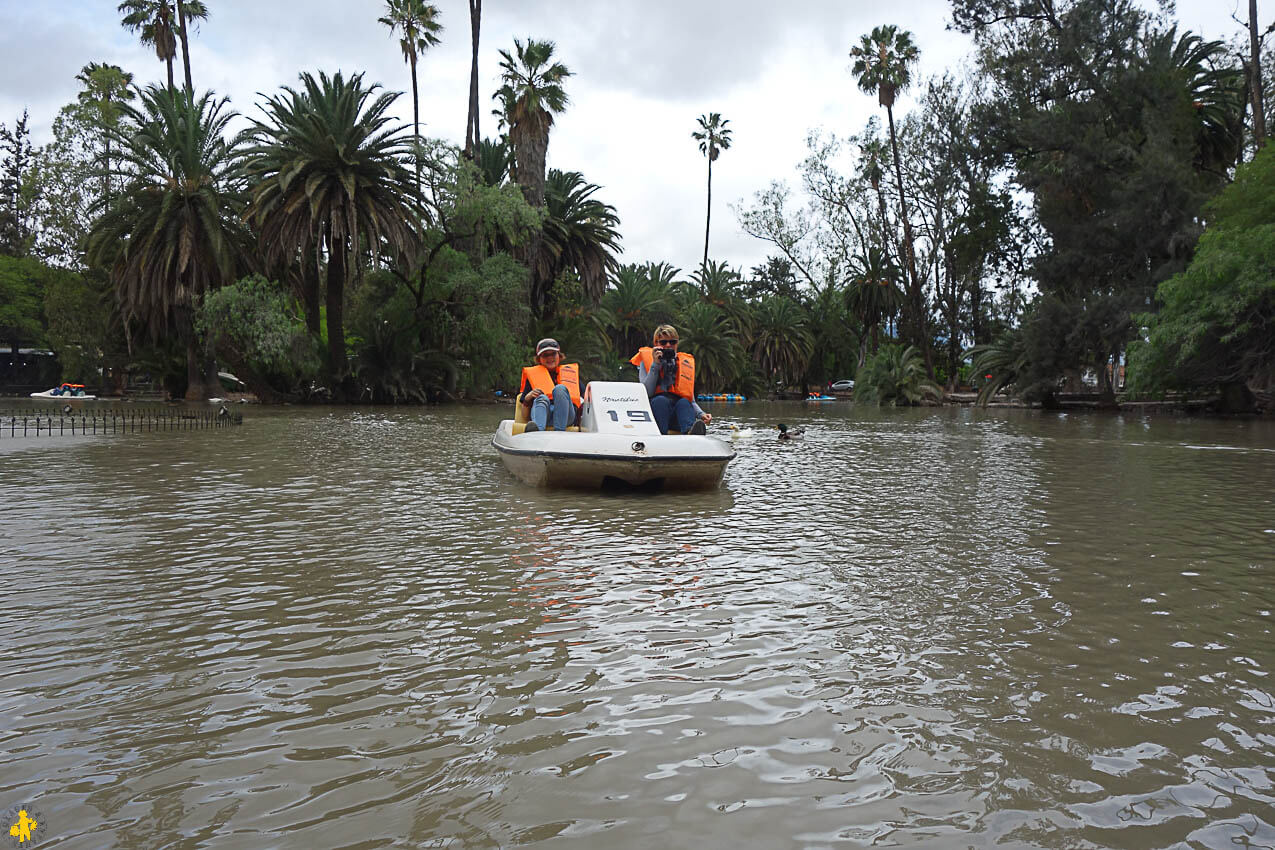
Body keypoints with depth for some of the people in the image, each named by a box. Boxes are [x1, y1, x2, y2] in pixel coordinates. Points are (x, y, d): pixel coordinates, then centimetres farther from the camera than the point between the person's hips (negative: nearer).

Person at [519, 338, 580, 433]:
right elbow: (523, 403, 20)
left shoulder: (570, 371, 30)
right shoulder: (532, 373, 28)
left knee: (560, 388, -26)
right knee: (541, 398, -31)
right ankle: (537, 429, -65)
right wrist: (529, 396, -2)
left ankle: (560, 431, -46)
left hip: (566, 416, 0)